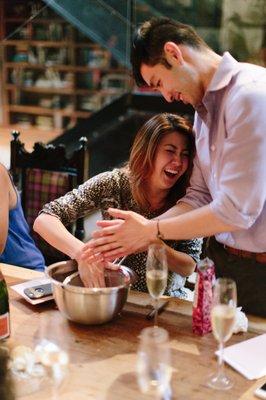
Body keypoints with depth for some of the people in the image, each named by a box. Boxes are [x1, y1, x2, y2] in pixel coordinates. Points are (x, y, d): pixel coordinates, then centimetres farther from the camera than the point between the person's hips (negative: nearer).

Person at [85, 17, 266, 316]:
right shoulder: (203, 107, 8)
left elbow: (237, 211, -22)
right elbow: (199, 196, 7)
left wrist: (153, 229, -12)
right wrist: (142, 233, -6)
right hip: (221, 256, 7)